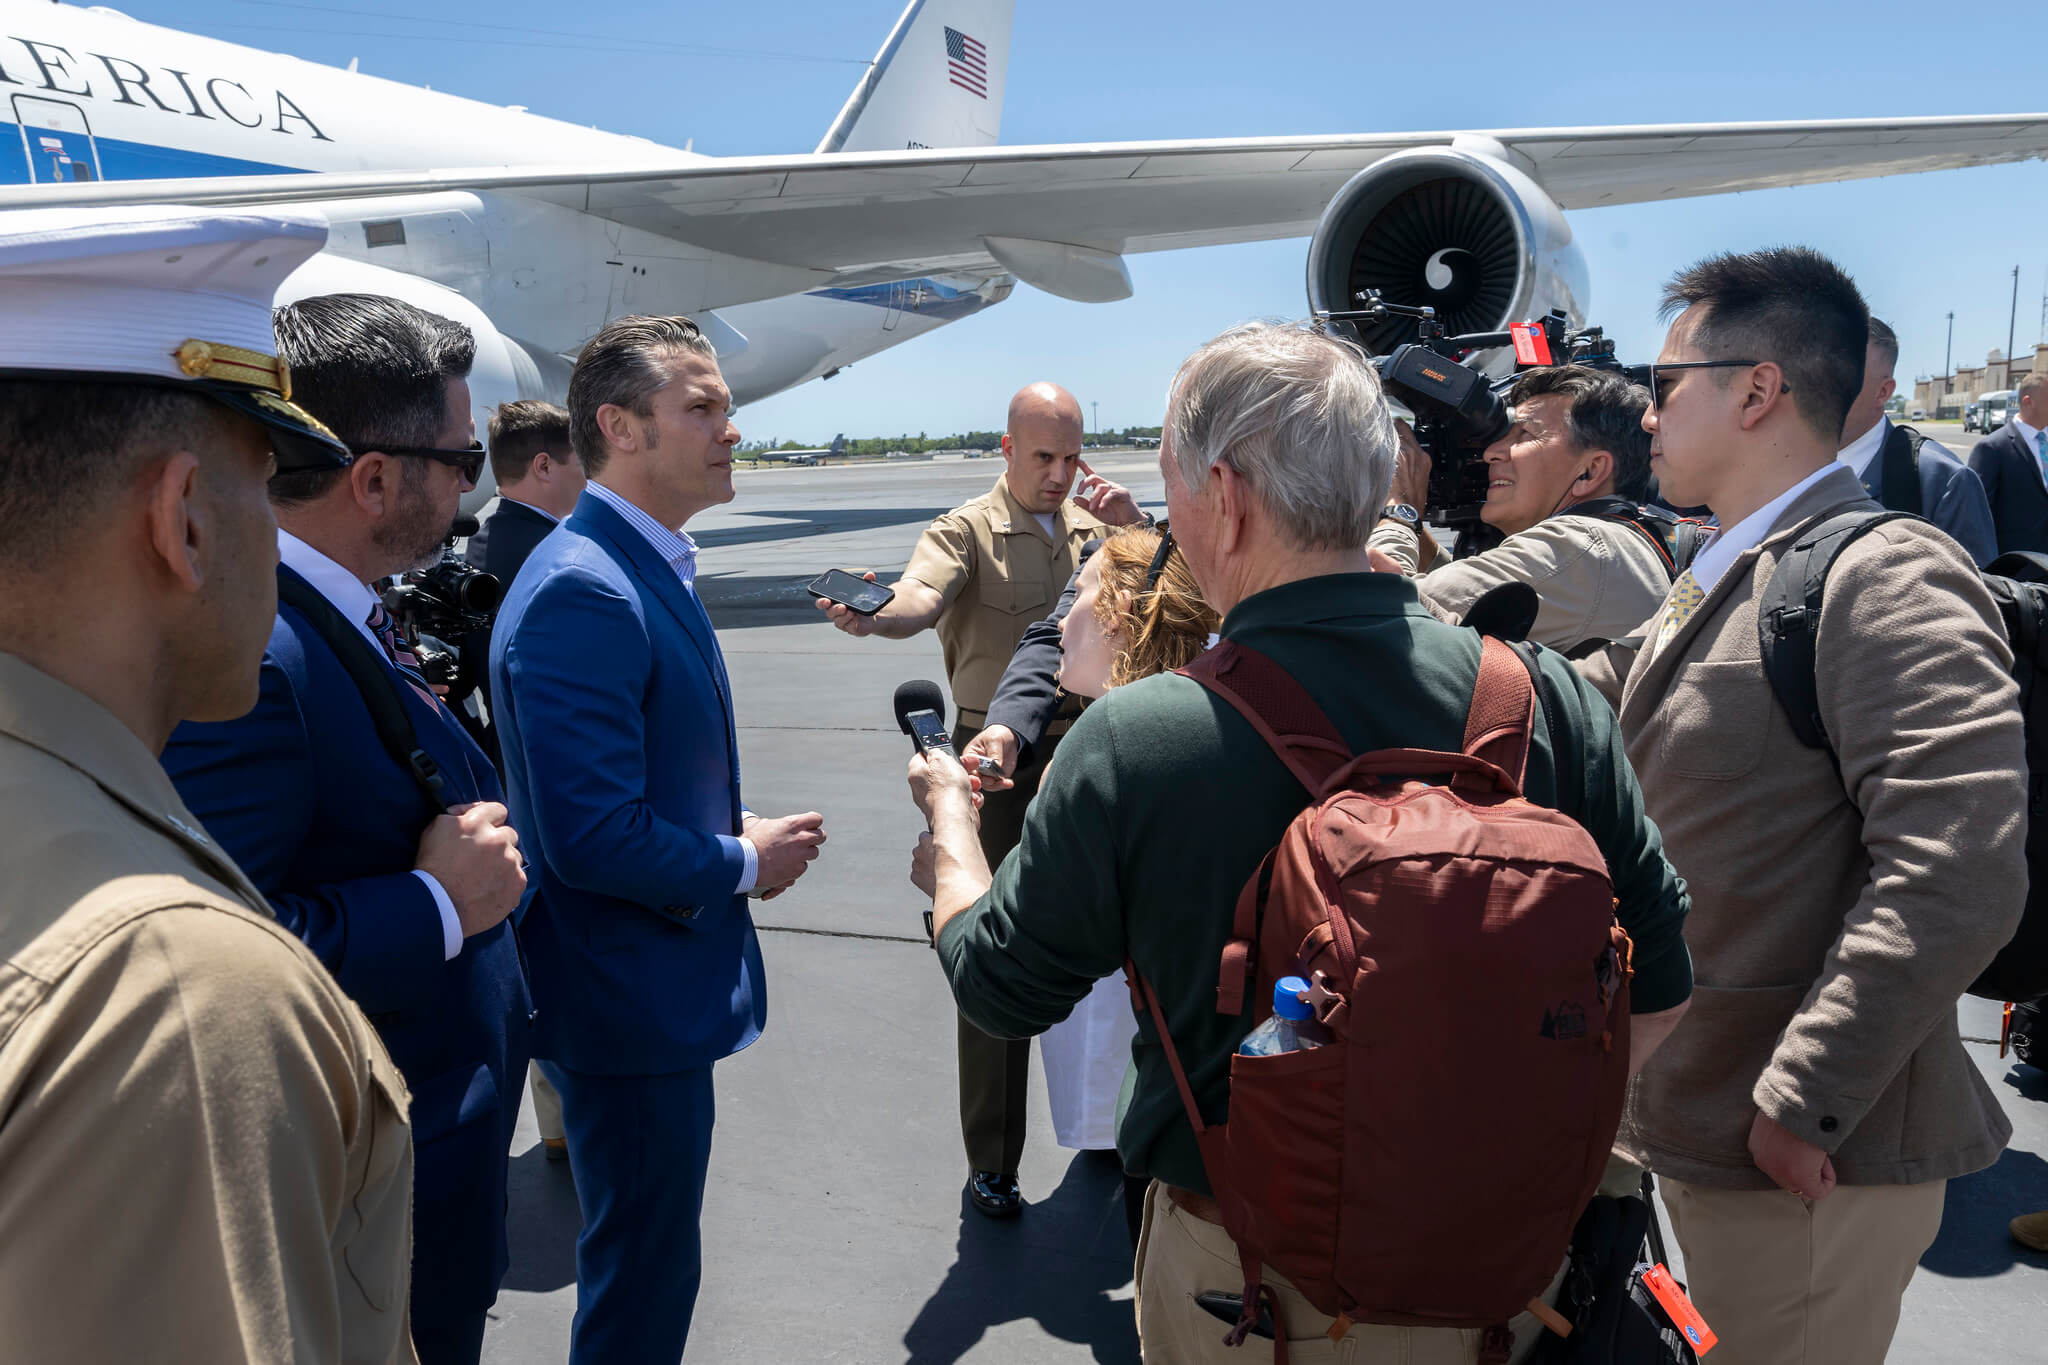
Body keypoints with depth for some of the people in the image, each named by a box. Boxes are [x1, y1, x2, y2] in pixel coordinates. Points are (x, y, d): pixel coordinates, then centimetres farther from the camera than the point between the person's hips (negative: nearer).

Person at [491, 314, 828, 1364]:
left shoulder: (650, 566, 8)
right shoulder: (582, 591, -25)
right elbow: (595, 839, -29)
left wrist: (739, 835, 4)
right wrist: (745, 864, -14)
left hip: (661, 982, 10)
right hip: (630, 1000, -10)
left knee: (647, 1258, 26)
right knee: (643, 1276, 9)